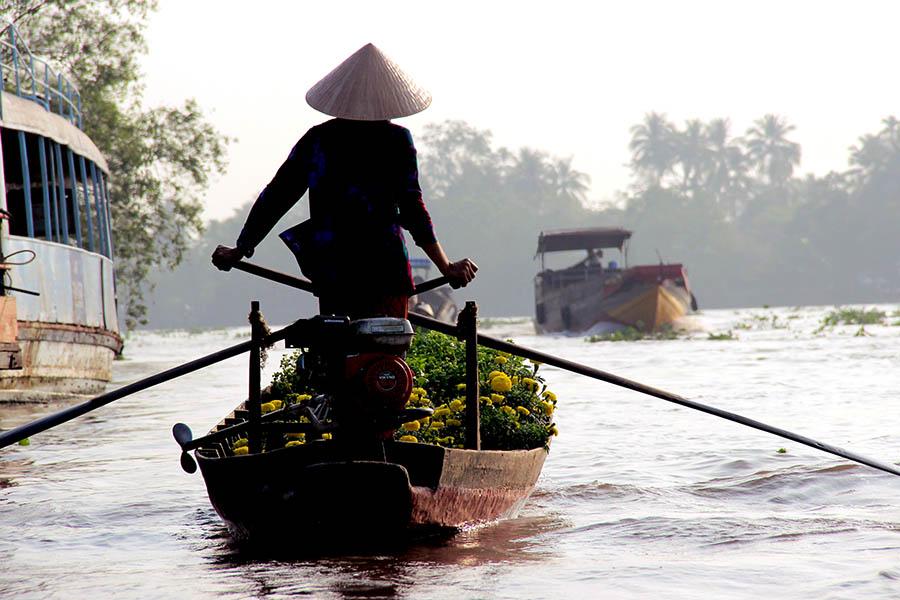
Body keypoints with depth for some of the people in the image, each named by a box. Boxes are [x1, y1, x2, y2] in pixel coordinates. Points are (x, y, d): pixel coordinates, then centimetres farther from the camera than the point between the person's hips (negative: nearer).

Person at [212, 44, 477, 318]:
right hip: (385, 270, -3)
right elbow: (412, 207, -6)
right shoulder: (397, 139, -2)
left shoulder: (316, 139, 6)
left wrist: (240, 249, 19)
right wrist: (447, 268, -2)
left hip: (332, 274, 3)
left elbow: (276, 195, 9)